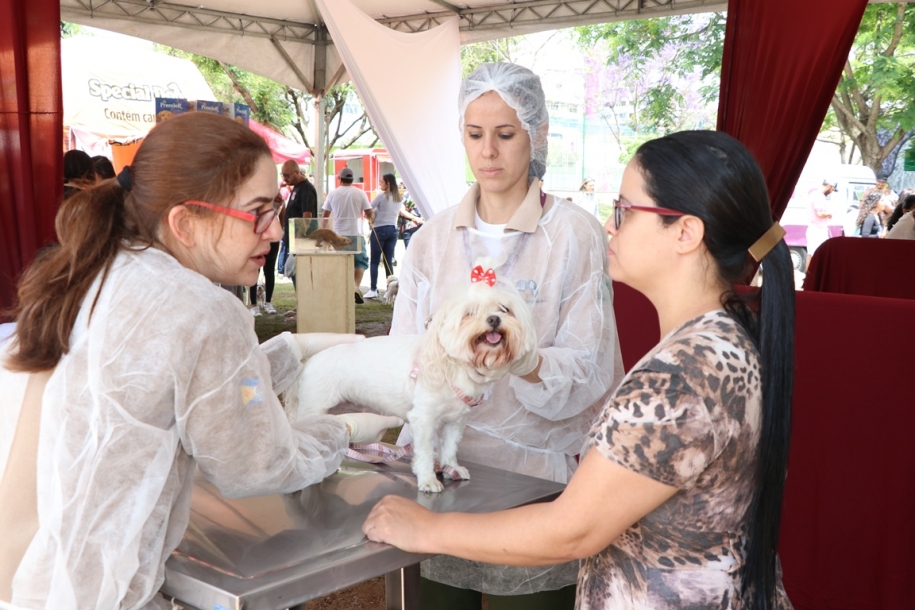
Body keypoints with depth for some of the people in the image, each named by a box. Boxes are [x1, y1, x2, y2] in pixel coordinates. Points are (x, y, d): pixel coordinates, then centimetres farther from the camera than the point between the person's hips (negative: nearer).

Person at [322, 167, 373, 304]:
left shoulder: (333, 193, 2)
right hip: (355, 234, -2)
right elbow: (369, 213, 0)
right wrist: (371, 218, 23)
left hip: (338, 235, 2)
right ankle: (356, 286, -14)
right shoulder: (360, 193, -2)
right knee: (361, 261, 7)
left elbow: (325, 215, 7)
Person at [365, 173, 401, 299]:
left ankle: (373, 290, -1)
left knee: (374, 261, 0)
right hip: (393, 230, 6)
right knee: (389, 261, 8)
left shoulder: (382, 196, -10)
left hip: (379, 230, -6)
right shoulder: (399, 198, 10)